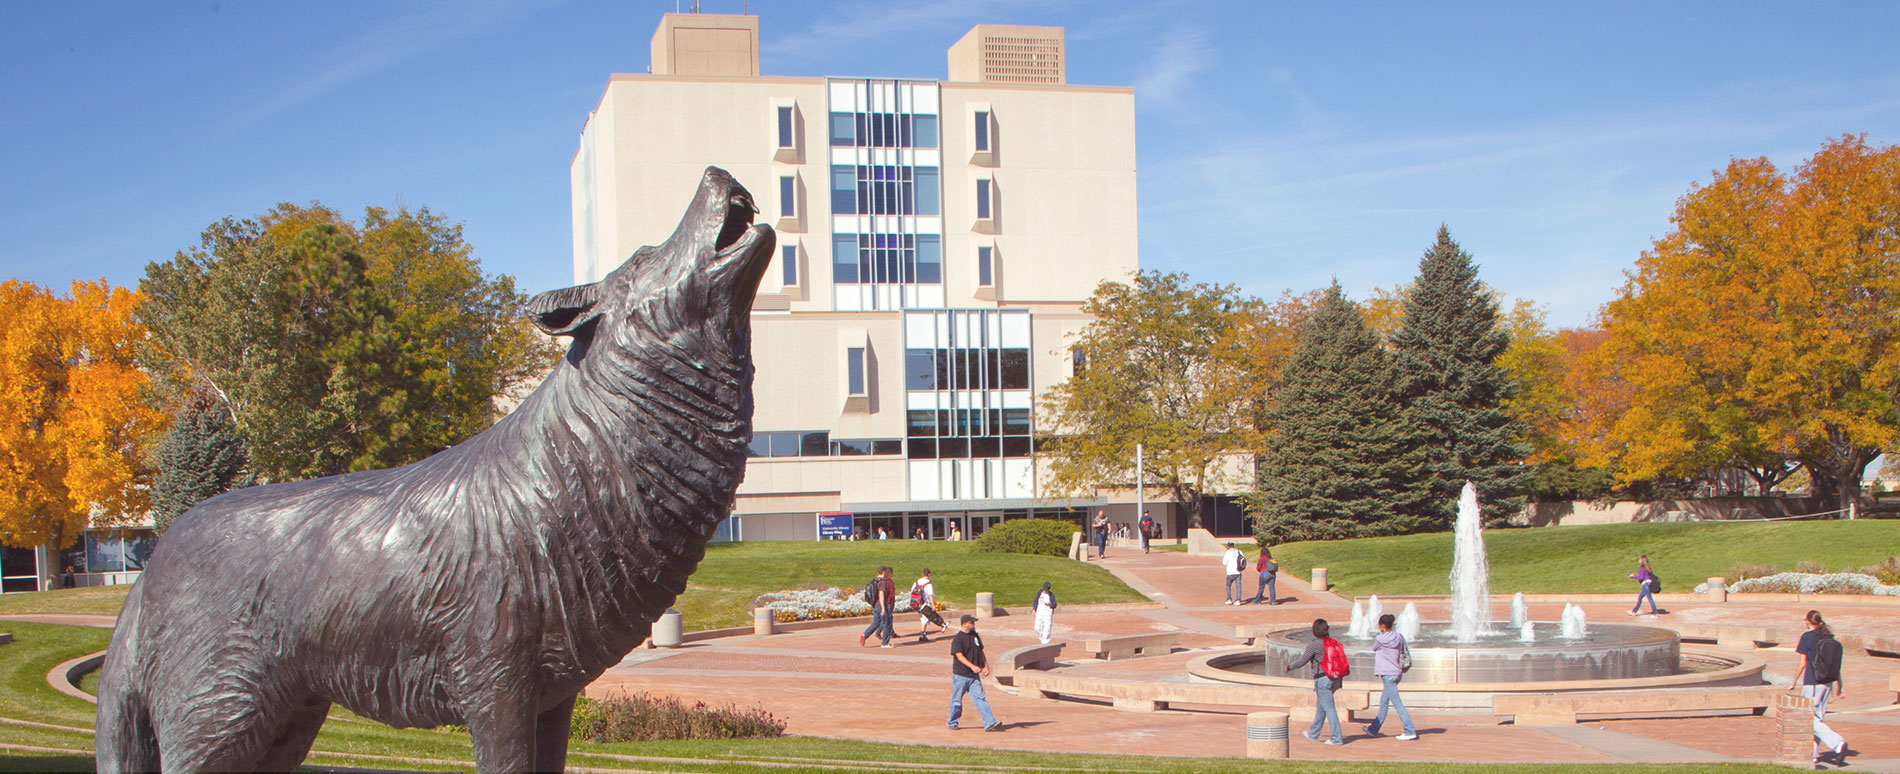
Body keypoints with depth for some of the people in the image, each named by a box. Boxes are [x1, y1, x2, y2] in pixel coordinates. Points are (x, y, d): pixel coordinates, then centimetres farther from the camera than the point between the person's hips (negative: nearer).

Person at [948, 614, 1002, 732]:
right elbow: (959, 656, -21)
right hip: (960, 675, -5)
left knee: (980, 698, -4)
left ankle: (990, 723, -11)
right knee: (957, 700, 6)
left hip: (974, 676, 5)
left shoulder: (975, 636, 10)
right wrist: (972, 666, -33)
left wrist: (985, 666, 12)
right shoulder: (957, 639, -12)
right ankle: (952, 723, 23)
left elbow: (980, 651, 21)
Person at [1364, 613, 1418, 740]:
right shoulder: (1399, 637, 6)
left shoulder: (1380, 639, -13)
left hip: (1388, 675, -8)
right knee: (1383, 702, 17)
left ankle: (1410, 732, -11)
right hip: (1397, 673, 8)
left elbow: (1374, 648, 6)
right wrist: (1404, 667, 16)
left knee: (1397, 703, -7)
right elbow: (1406, 653, 8)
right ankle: (1374, 729, 27)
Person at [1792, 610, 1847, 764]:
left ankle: (1838, 743, -21)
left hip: (1812, 683, -7)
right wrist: (1839, 687, 14)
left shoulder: (1807, 637, -10)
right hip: (1828, 683, 7)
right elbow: (1837, 665, 8)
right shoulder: (1830, 637, 6)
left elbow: (1802, 663, -10)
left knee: (1813, 719, -3)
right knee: (1819, 717, 15)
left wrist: (1794, 683, 0)